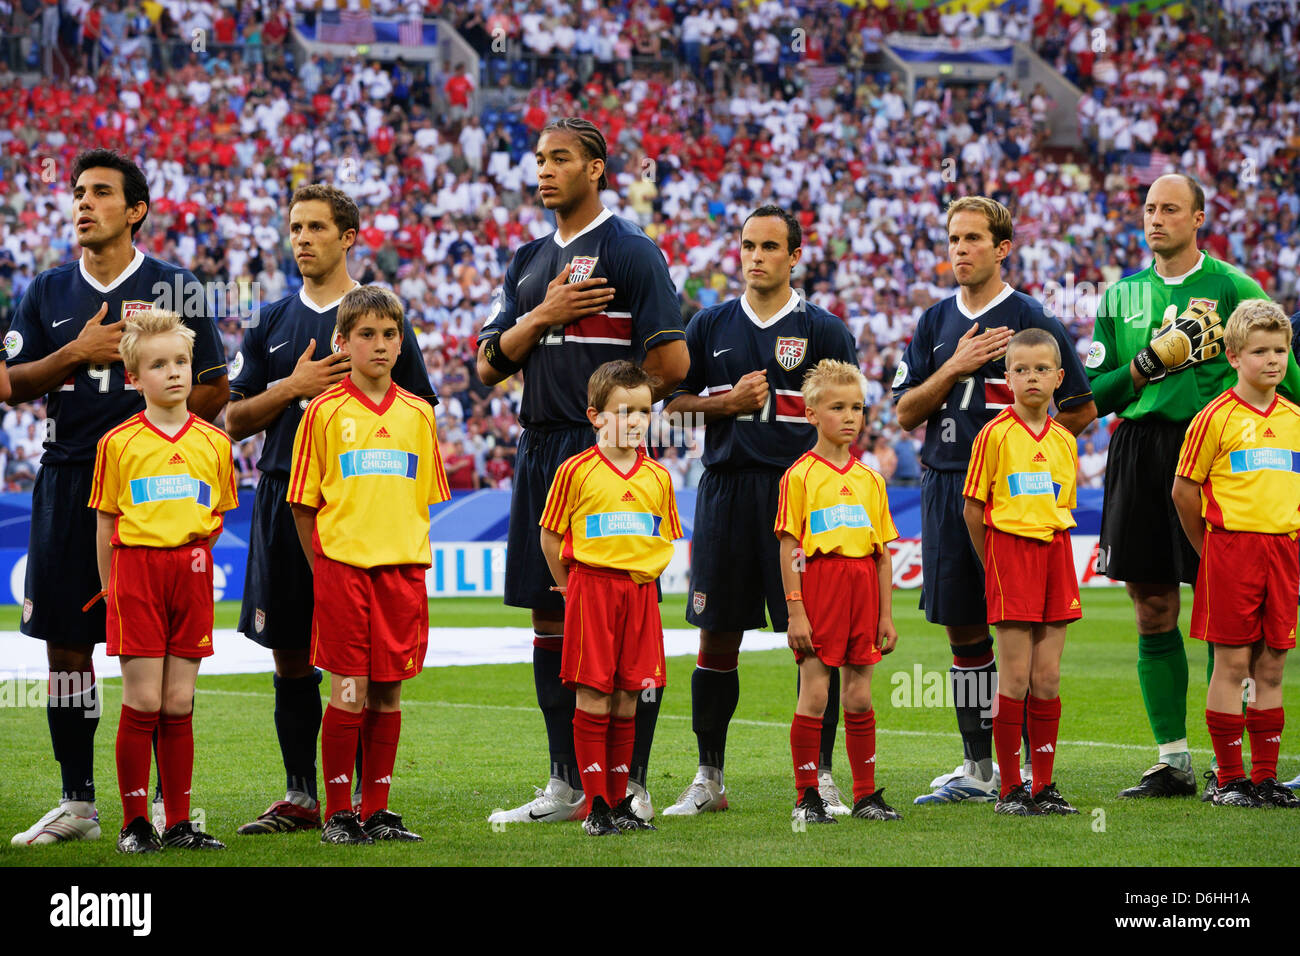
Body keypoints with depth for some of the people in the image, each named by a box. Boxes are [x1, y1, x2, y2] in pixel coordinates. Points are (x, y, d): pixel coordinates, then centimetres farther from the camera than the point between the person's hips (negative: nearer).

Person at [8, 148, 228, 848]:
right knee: (65, 642, 3)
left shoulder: (174, 289, 3)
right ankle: (77, 803, 11)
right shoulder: (48, 292, 12)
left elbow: (214, 390, 3)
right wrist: (75, 354, -9)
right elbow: (14, 384, 6)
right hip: (67, 479, 3)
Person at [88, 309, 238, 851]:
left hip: (190, 573, 2)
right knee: (143, 701, -5)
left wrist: (204, 533, 2)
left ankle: (179, 824, 10)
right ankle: (134, 823, 3)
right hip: (136, 567, -2)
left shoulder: (214, 442, 7)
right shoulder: (118, 443, 0)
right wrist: (111, 590, 5)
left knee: (179, 704, 4)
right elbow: (106, 525, 5)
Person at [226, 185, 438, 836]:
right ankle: (299, 798, 13)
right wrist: (293, 387, -4)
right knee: (291, 655, 6)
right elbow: (235, 420, 10)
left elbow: (420, 412, 5)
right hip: (284, 496, 4)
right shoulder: (271, 323, 14)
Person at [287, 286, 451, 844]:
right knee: (348, 692, -4)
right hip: (342, 565, -3)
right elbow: (303, 501, 2)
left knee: (387, 693, 6)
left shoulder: (417, 414, 9)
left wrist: (412, 557, 7)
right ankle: (337, 814, 4)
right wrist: (323, 566, -1)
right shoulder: (324, 412, -1)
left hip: (403, 569, 3)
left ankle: (376, 810, 13)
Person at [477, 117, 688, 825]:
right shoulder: (529, 262, 16)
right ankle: (567, 784, 15)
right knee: (550, 616, 9)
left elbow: (671, 364, -11)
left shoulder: (631, 253, -5)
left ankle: (631, 785, -1)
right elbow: (490, 365, 10)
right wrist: (543, 316, -5)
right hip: (541, 451, 7)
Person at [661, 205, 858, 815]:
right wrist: (729, 402, -4)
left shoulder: (823, 330, 4)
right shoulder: (711, 326, 11)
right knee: (717, 634, 5)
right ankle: (709, 778, 14)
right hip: (725, 489, 2)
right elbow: (674, 402, 13)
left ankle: (821, 775, 4)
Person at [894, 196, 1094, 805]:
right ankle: (977, 768, 15)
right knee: (963, 630, 8)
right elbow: (905, 413, 8)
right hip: (945, 487, 5)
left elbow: (1082, 411, 1)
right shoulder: (935, 325, 13)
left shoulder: (1032, 322, -2)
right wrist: (954, 368, -5)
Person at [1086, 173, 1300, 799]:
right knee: (1152, 613, 5)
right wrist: (1149, 364, -5)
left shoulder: (1232, 289, 0)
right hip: (1138, 451, 4)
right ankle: (1172, 760, 13)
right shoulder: (1121, 296, 12)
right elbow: (1095, 394, 10)